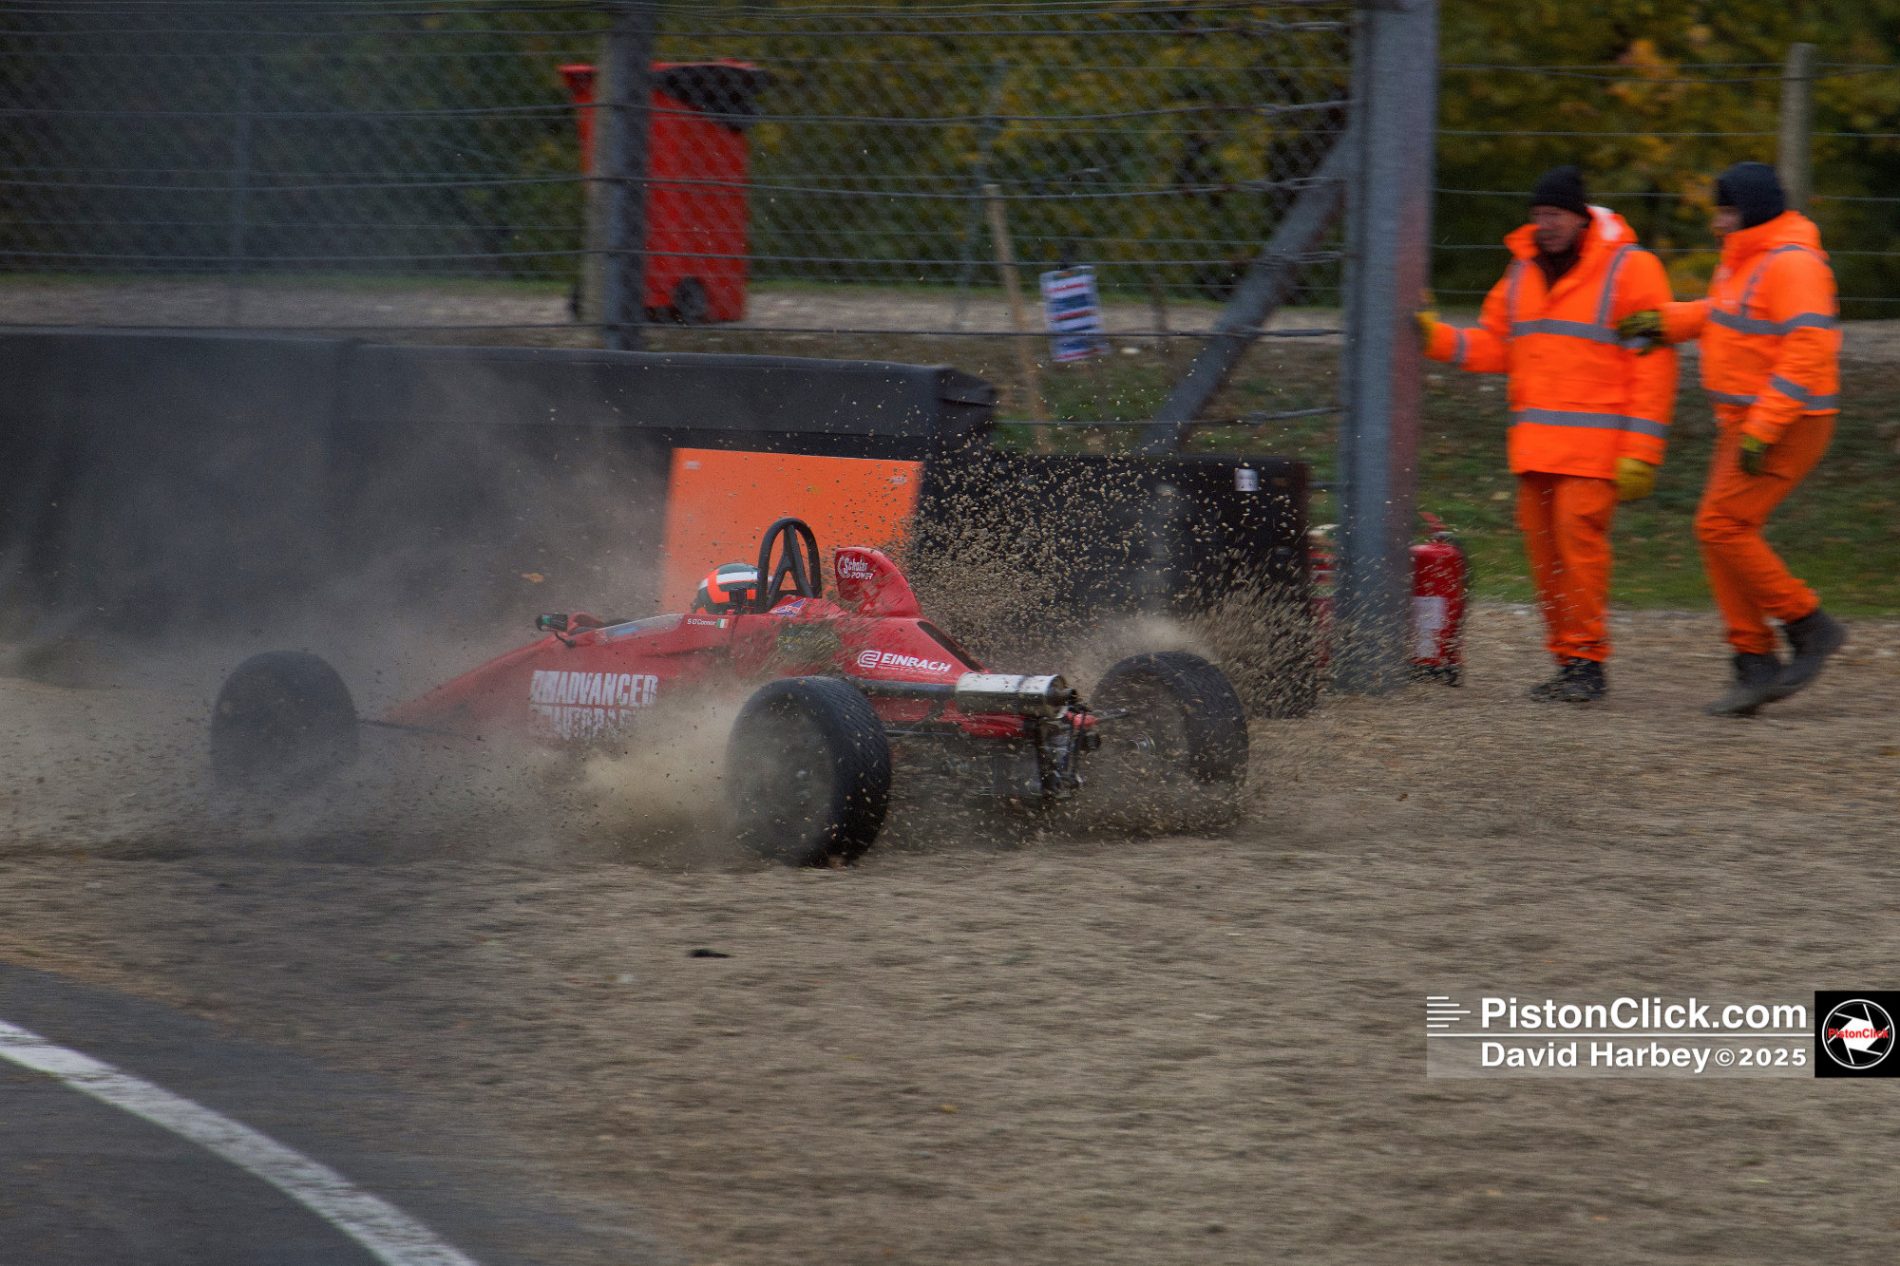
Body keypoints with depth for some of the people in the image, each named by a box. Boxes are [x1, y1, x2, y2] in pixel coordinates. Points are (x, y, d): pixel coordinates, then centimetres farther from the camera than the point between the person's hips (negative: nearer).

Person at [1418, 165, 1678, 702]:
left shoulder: (1629, 269, -4)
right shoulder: (1523, 271, 16)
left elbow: (1654, 368, -7)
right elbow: (1494, 346, 19)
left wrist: (1641, 451, -13)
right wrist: (1436, 337, 1)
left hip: (1595, 440, -6)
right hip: (1535, 440, 6)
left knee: (1579, 532, -15)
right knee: (1542, 539, 3)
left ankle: (1587, 660, -11)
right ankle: (1567, 659, 10)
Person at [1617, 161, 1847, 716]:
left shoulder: (1792, 265, -18)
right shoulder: (1744, 258, 13)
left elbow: (1807, 351, -25)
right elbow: (1723, 314, 30)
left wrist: (1762, 430, -27)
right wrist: (1667, 321, 12)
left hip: (1787, 423, -10)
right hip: (1743, 420, 10)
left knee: (1722, 526, -14)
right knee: (1721, 535, 6)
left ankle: (1809, 625, -2)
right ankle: (1755, 665, 9)